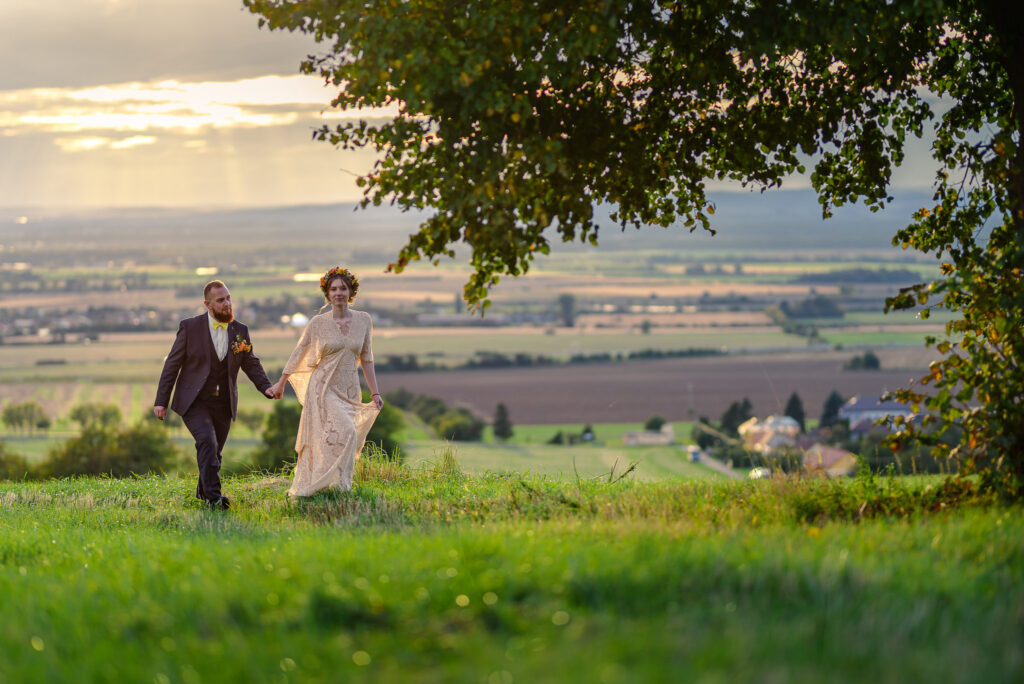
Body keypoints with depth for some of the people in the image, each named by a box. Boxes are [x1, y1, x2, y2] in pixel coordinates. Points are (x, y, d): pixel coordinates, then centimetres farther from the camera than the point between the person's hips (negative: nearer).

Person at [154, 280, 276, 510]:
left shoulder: (240, 331, 4)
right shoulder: (190, 327, -6)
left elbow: (251, 364, 10)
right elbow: (172, 364, -3)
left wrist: (266, 387, -10)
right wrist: (161, 401, -6)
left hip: (223, 404, 4)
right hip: (194, 402, -4)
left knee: (215, 452, 12)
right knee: (207, 441, -24)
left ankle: (203, 492, 34)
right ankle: (213, 496, -24)